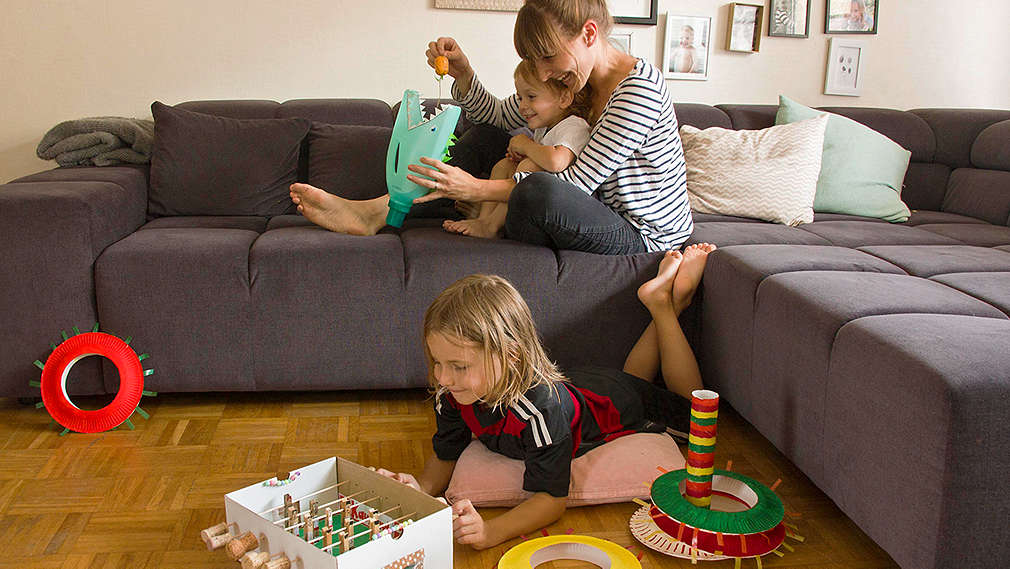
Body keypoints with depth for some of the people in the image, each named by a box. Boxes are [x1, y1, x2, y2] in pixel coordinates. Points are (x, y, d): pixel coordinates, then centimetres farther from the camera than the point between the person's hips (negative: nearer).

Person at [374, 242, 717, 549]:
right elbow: (444, 455, -18)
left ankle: (664, 304, 27)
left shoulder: (541, 408, -51)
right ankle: (664, 298, 39)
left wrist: (492, 531, -61)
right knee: (635, 375, 39)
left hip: (618, 404, -5)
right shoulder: (451, 395, -32)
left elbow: (551, 499, -45)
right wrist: (423, 487, -40)